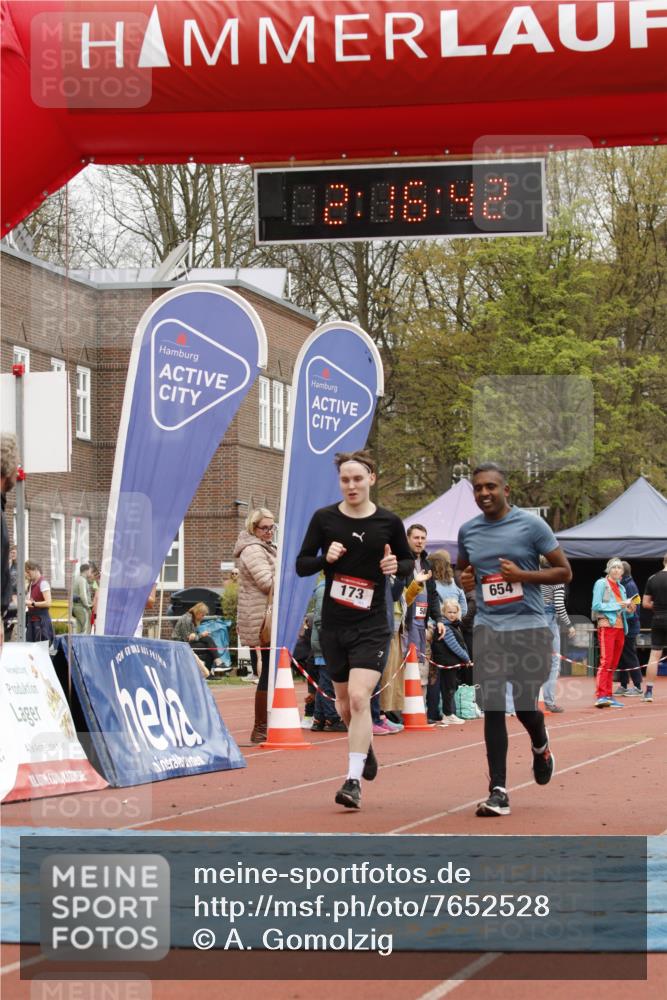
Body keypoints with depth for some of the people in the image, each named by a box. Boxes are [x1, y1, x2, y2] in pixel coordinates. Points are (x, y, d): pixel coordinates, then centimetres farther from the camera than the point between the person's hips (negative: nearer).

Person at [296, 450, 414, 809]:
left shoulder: (389, 522, -1)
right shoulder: (324, 519, 0)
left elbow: (409, 562, 12)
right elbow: (301, 565, 4)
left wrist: (397, 566, -11)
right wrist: (325, 557, -16)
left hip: (371, 626, -3)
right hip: (333, 626, 3)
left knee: (359, 698, -18)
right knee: (344, 703, 15)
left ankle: (354, 780, -17)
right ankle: (365, 748, 45)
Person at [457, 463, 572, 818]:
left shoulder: (531, 524, -4)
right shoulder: (468, 531, 8)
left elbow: (564, 572, -2)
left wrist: (522, 575, -16)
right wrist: (464, 580, 1)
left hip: (529, 626, -2)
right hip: (488, 627, 3)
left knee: (525, 706, 1)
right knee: (493, 706, -7)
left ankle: (540, 745, 38)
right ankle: (498, 792, -6)